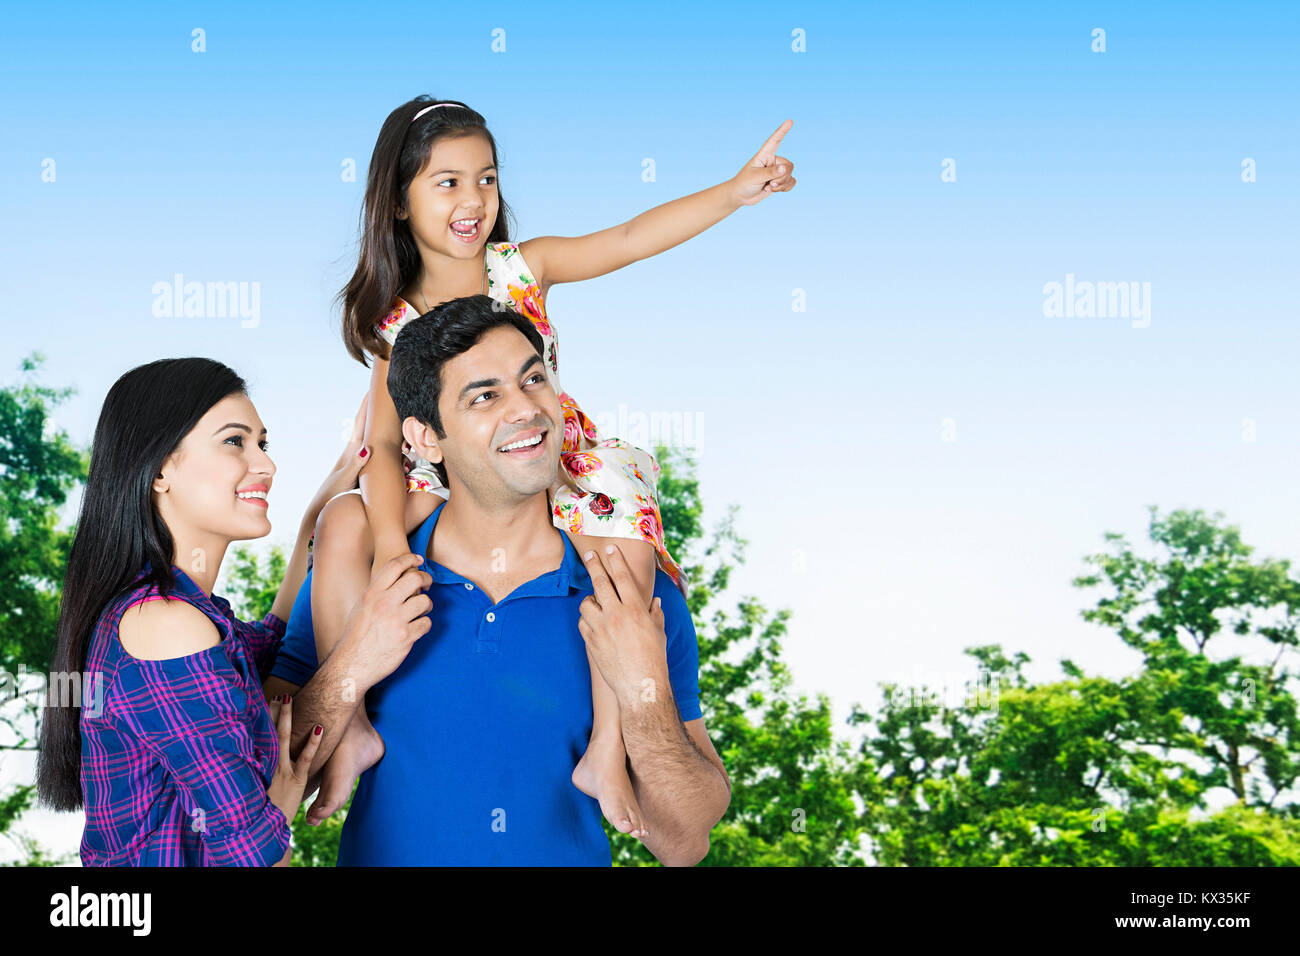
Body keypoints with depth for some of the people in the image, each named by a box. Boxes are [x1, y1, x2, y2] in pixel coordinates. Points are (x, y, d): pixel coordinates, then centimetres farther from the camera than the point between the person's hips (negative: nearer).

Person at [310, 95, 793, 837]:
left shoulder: (524, 267, -2)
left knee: (629, 549, -28)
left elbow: (631, 239, -13)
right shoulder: (395, 323, -3)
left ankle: (607, 755, -17)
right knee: (345, 526, -24)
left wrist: (736, 191, -25)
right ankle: (351, 728, -13)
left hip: (554, 468, 0)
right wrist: (389, 538, -24)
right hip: (447, 485, 0)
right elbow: (387, 441, -7)